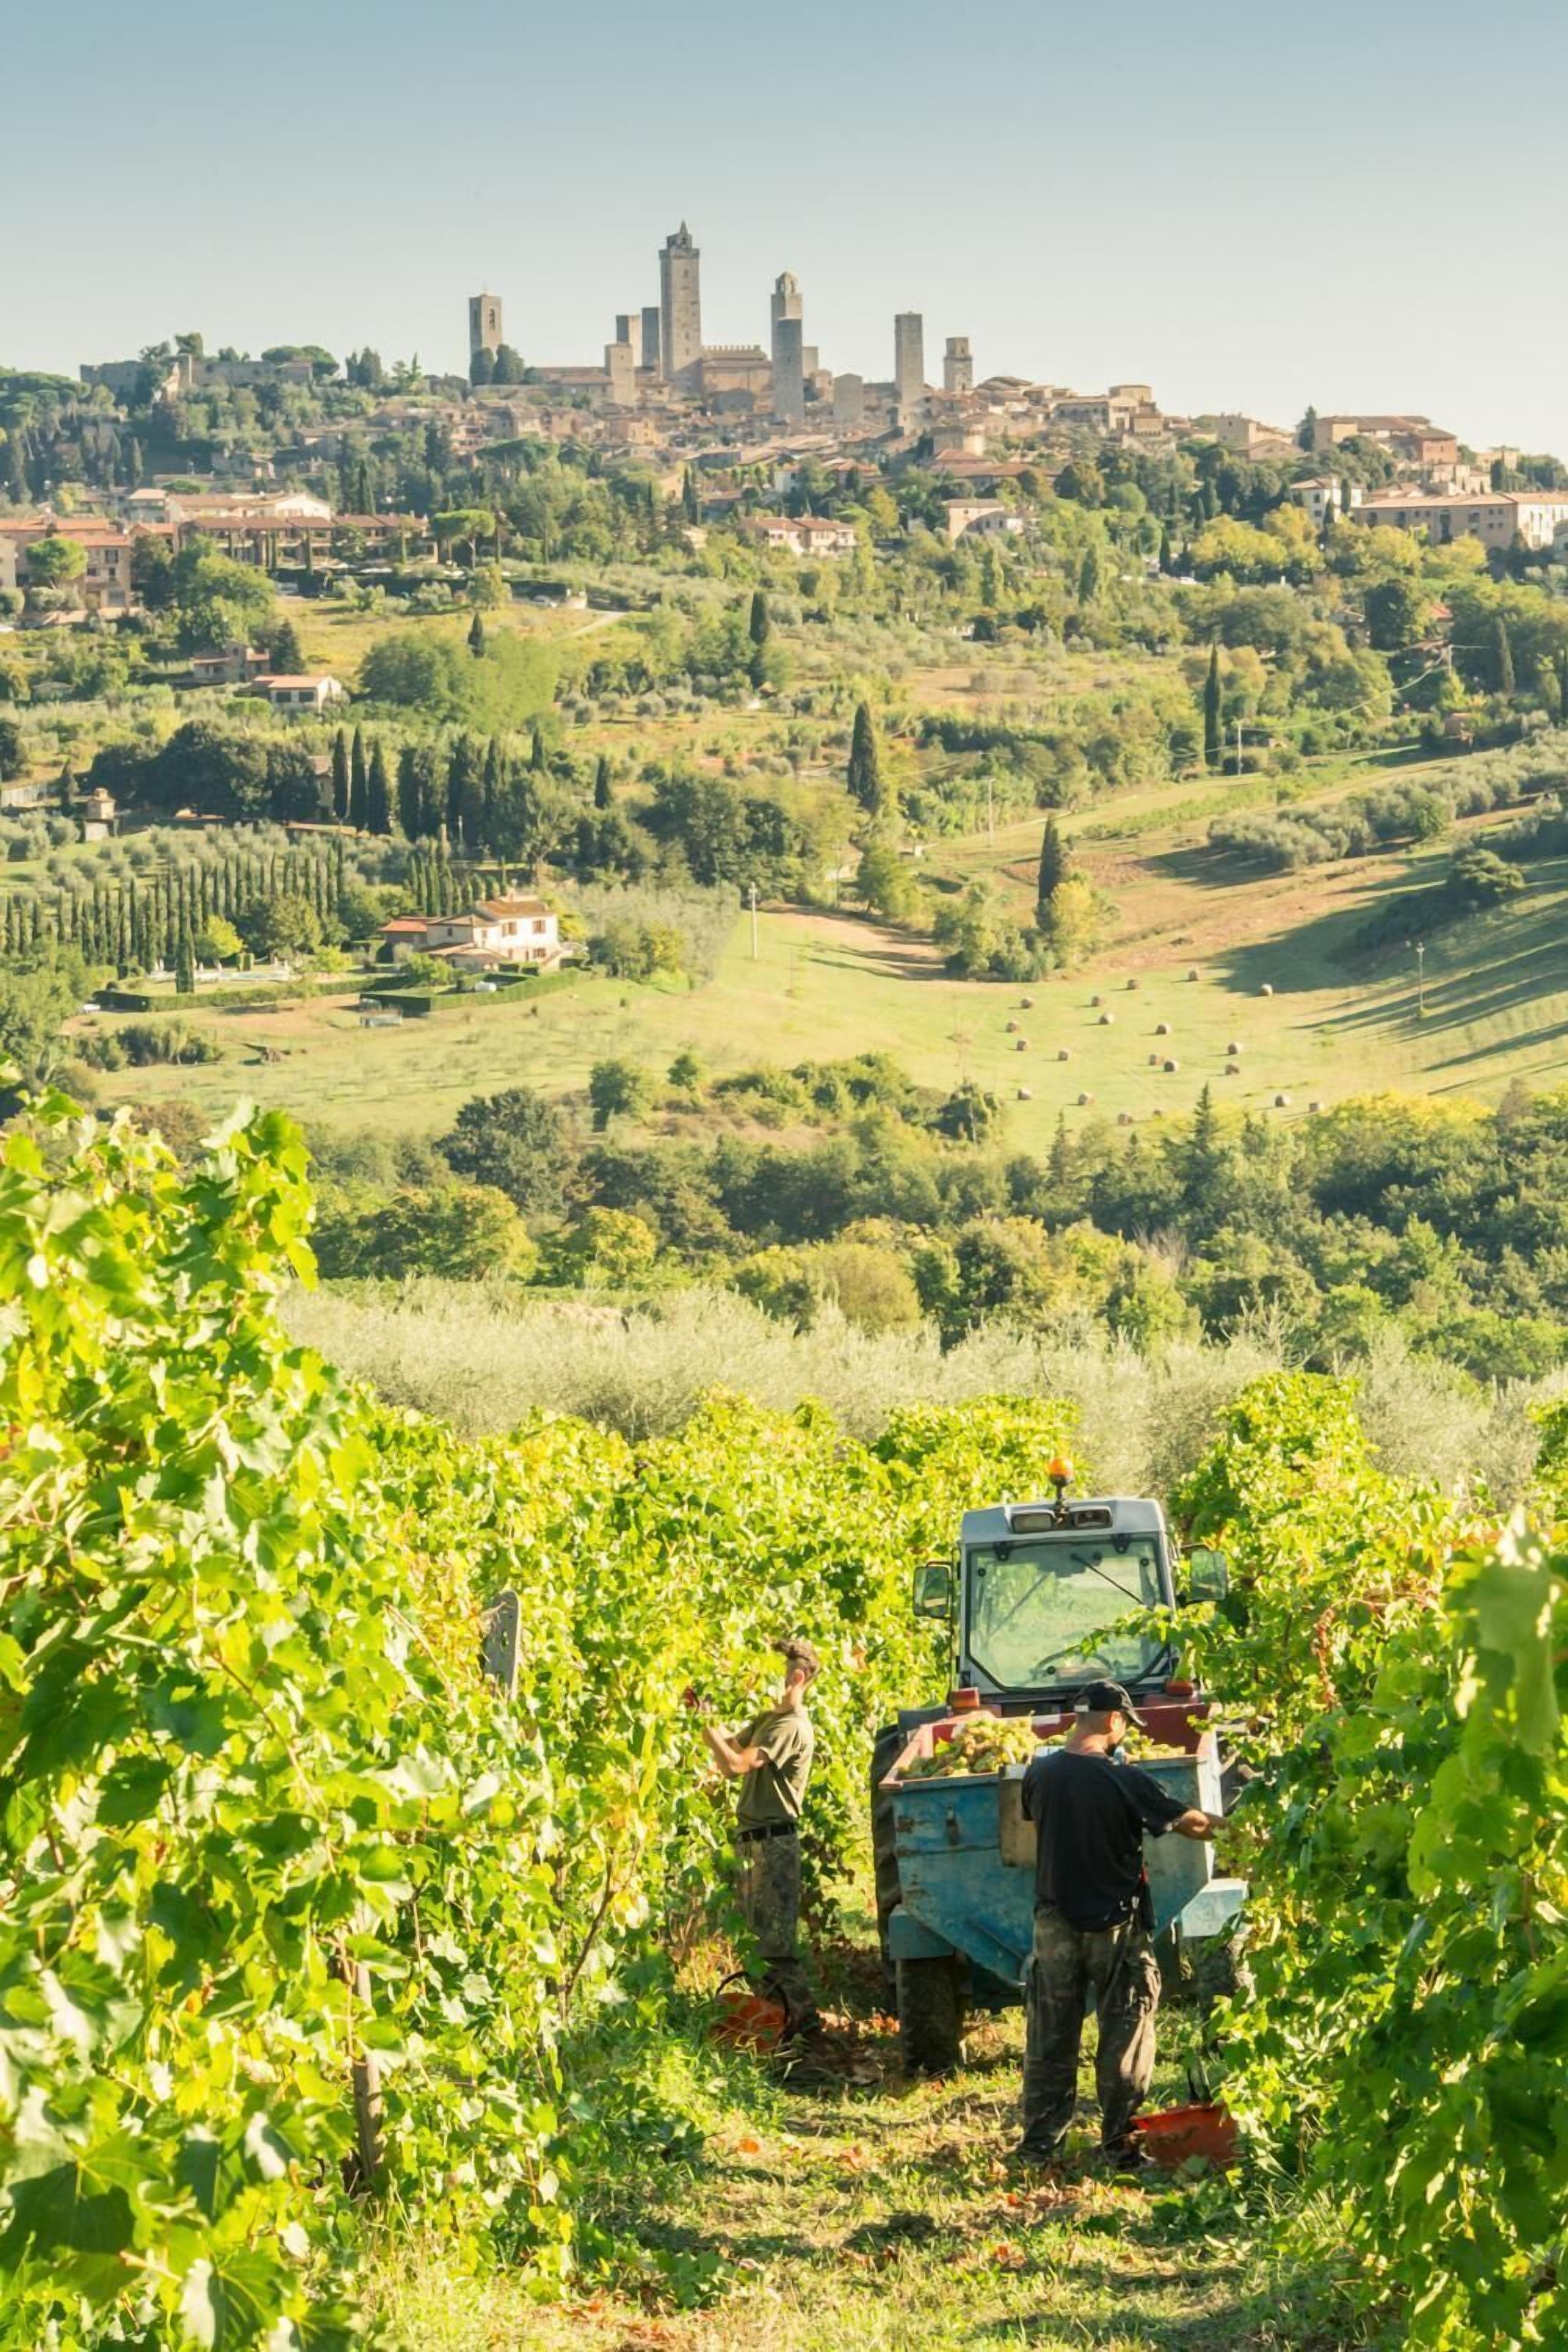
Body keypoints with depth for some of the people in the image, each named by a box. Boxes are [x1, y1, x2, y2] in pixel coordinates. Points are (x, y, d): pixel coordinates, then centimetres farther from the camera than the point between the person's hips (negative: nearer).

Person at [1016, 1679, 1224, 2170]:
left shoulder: (1040, 1774, -4)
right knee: (1123, 2039, 6)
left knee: (1050, 2038, 11)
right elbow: (1191, 1823, -10)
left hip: (1056, 1922, 4)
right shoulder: (1123, 1780, -16)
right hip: (1115, 1923, -4)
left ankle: (1040, 2146, 14)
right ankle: (1120, 2145, 7)